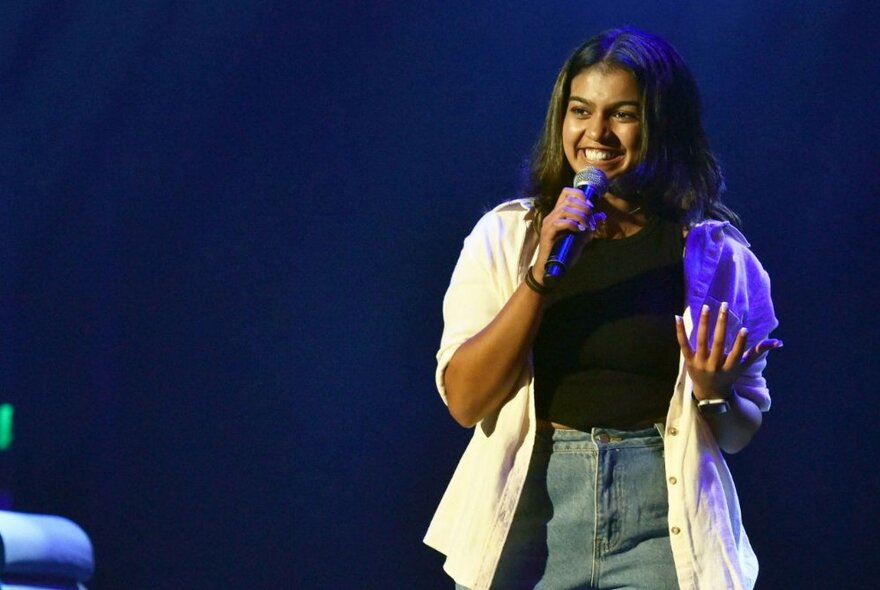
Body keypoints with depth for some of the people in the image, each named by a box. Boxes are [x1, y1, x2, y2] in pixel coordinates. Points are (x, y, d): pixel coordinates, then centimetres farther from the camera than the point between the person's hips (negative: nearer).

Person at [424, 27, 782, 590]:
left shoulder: (715, 253, 1)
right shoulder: (505, 235, 2)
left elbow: (740, 431, 9)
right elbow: (465, 400, -6)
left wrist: (715, 392, -13)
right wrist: (540, 275, -15)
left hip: (662, 527, 0)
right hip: (528, 517, 0)